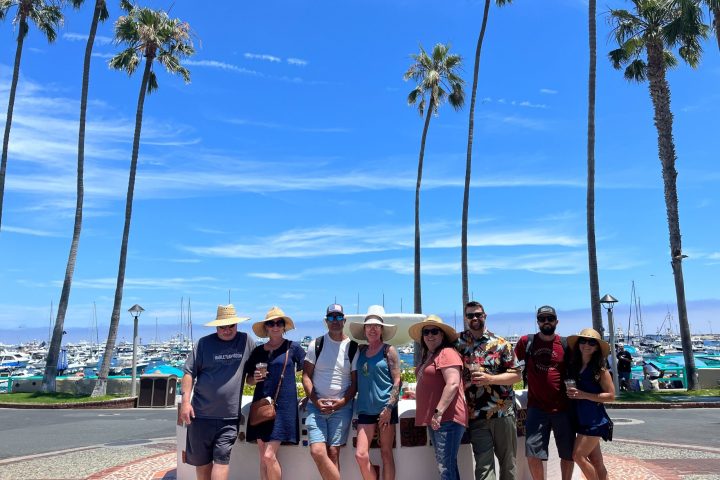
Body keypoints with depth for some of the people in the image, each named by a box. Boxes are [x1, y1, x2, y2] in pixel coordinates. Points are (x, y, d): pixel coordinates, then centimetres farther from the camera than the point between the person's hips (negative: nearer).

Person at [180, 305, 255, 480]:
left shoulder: (246, 341, 2)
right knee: (202, 460, 12)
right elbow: (189, 373, 0)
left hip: (229, 416, -1)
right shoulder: (204, 343, 0)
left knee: (222, 459, -4)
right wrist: (185, 401, -7)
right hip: (201, 413, 1)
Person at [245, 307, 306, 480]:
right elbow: (248, 379, 16)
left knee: (269, 456, -10)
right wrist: (255, 378, -5)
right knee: (263, 458, 7)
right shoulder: (258, 351, 9)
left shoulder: (293, 347, -1)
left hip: (283, 406, -4)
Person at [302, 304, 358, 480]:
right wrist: (316, 401, -8)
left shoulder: (353, 348, 3)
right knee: (317, 451, -12)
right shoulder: (316, 344, 5)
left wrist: (342, 402, -11)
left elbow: (355, 381, 3)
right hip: (316, 406, 1)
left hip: (342, 407, -1)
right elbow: (306, 376, 3)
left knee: (333, 453, -1)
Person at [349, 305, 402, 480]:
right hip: (366, 408, 3)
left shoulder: (389, 350, -3)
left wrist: (389, 408, -13)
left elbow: (397, 381, -6)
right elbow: (357, 379, 17)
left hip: (386, 408, -3)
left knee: (386, 453, 4)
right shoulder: (361, 350, 8)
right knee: (361, 455, -4)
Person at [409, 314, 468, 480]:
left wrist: (439, 412, -25)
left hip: (446, 418, -10)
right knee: (445, 465, 18)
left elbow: (453, 384, -23)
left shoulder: (447, 353, -12)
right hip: (433, 419, 10)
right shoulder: (428, 356, 18)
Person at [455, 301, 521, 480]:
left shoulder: (500, 343, 0)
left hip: (504, 412, 0)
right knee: (484, 465, -1)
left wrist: (490, 379, -15)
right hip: (477, 416, 0)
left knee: (508, 462, 12)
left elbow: (516, 375, -2)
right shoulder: (458, 343, 4)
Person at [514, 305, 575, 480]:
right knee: (533, 453, -3)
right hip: (536, 407, -1)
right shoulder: (526, 341, 0)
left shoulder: (566, 344, 2)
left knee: (568, 454, 13)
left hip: (563, 408, 1)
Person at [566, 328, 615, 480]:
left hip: (595, 420, -6)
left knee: (578, 456, -7)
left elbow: (611, 395, -12)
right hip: (582, 419, 6)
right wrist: (571, 393, -2)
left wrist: (584, 395, -19)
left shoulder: (600, 369, -11)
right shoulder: (575, 366, 5)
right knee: (596, 461, 12)